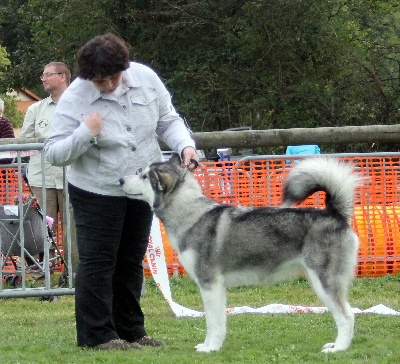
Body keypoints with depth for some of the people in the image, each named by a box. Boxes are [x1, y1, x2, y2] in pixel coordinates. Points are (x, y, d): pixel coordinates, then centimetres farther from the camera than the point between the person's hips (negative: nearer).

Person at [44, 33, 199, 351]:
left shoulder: (145, 78, -6)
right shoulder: (74, 99, -17)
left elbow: (167, 120, 7)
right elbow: (54, 153, -16)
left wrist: (185, 146, -11)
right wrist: (85, 134, -31)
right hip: (97, 192, -5)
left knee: (132, 261, 13)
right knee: (98, 262, -4)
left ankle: (130, 330, 22)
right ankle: (96, 334, 3)